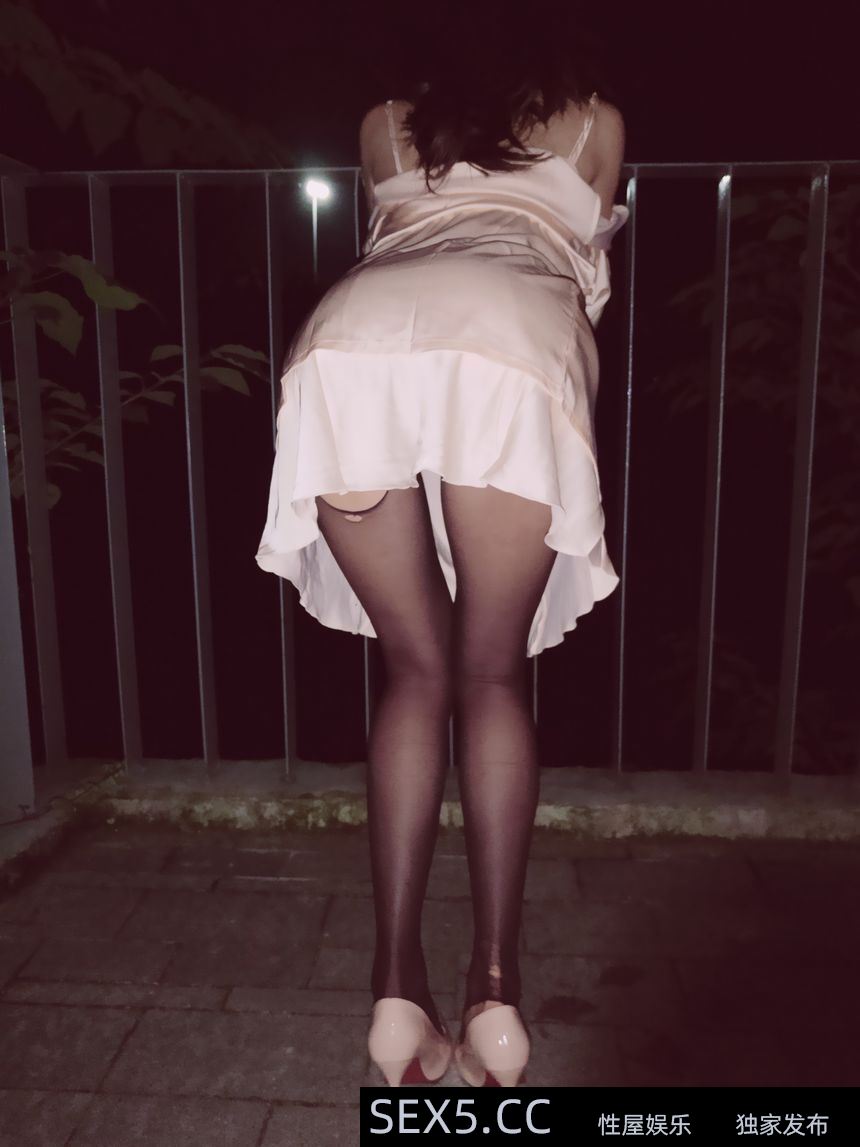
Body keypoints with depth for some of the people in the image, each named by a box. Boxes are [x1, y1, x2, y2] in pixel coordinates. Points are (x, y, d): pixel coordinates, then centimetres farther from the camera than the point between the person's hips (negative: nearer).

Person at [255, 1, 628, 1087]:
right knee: (492, 675, 6)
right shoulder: (597, 123, 34)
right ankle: (496, 987, 1)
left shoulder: (384, 126, 37)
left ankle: (397, 985, 2)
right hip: (511, 344, -2)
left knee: (416, 670, 8)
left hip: (349, 342, 2)